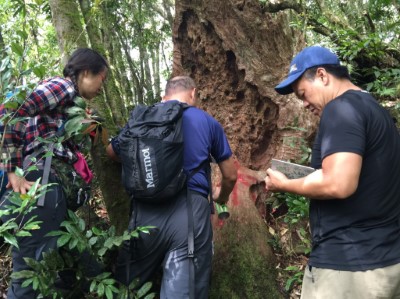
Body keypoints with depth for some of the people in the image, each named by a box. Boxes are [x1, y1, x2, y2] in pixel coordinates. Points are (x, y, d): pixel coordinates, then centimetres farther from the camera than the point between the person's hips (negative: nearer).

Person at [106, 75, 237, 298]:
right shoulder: (208, 122, 12)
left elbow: (112, 152, 33)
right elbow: (231, 176, 16)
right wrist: (222, 197, 38)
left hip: (146, 211, 2)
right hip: (190, 211, -1)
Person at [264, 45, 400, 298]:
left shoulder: (341, 108, -15)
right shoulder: (376, 109, 14)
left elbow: (338, 184, -27)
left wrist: (285, 185, -11)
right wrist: (313, 179, 16)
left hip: (348, 264, -9)